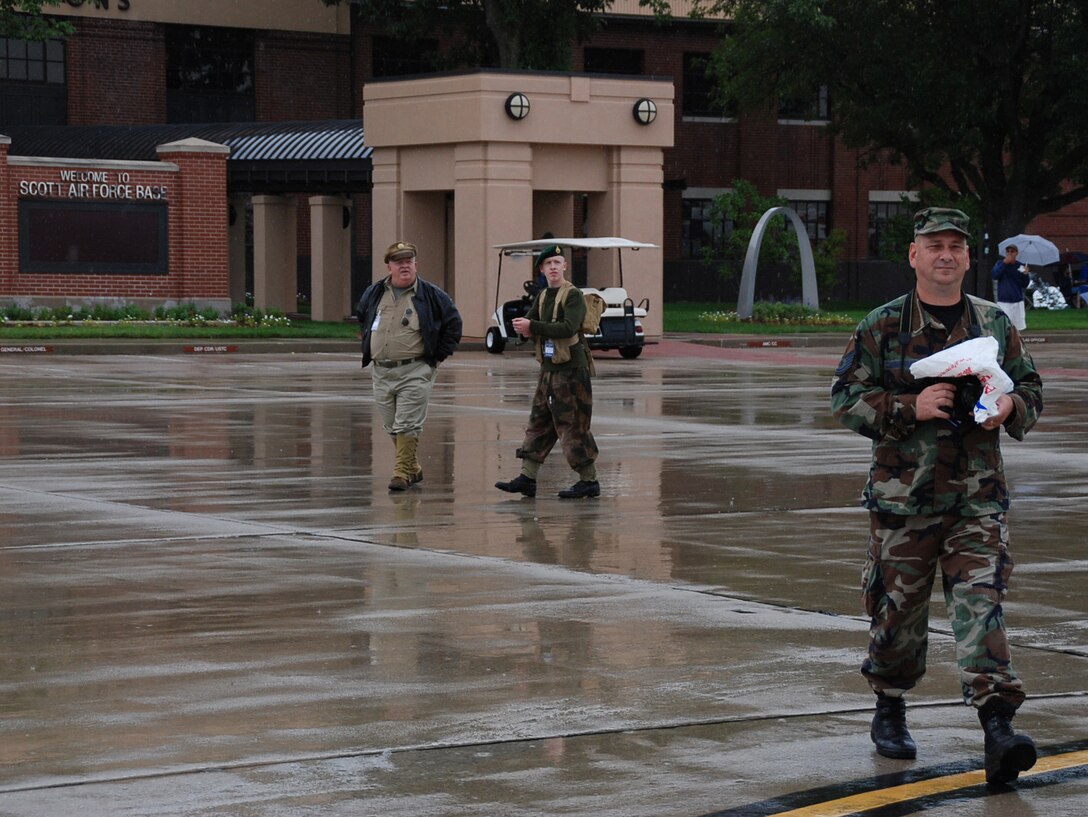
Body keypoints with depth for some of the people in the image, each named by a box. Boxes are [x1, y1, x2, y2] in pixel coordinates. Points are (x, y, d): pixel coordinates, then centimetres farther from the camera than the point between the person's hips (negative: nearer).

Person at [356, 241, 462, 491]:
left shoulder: (431, 295, -4)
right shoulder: (374, 294, 8)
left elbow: (453, 324, 4)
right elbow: (361, 317, 27)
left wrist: (437, 356, 1)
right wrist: (370, 349, 20)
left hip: (415, 373, -5)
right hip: (381, 373, 5)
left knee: (407, 426, -10)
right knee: (391, 428, 11)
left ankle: (402, 473, -6)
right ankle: (414, 468, 25)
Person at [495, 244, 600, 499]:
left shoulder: (573, 295, -9)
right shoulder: (543, 296, 15)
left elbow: (569, 328, -24)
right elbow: (525, 325, 12)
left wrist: (533, 327, -22)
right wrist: (523, 328, -13)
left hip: (571, 370, -8)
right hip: (549, 368, 8)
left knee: (573, 426, -6)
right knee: (539, 422, 8)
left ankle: (589, 481, 0)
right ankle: (527, 478, 11)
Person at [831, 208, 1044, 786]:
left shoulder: (994, 323, 9)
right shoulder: (882, 327, 0)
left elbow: (1031, 390, 16)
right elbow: (846, 400, -3)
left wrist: (1009, 407, -8)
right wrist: (912, 407, -17)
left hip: (978, 498, 1)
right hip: (903, 496, -1)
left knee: (981, 605, -11)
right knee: (897, 609, 8)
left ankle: (998, 727, -17)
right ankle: (889, 712, 29)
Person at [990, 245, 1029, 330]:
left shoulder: (1019, 266, 5)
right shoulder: (1000, 264, 1)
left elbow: (1024, 285, 6)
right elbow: (994, 275, -17)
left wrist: (1025, 275, -14)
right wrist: (1004, 263, -22)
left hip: (1018, 301, 3)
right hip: (1003, 302, -3)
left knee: (1018, 328, 6)